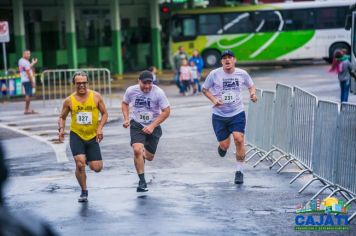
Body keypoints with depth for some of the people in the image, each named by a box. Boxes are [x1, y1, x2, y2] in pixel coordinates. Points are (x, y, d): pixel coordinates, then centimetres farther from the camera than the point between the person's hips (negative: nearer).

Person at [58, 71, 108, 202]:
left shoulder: (96, 97, -4)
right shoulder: (69, 101, -3)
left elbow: (104, 114, 4)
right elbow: (62, 117, 9)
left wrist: (100, 128, -11)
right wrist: (61, 129, -10)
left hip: (92, 136, 1)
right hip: (76, 135, -1)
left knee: (97, 168, -2)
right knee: (80, 164, -19)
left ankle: (88, 159, 36)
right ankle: (84, 192, 3)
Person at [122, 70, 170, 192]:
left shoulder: (158, 92, -18)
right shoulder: (131, 90, -11)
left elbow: (166, 111, -13)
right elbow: (125, 103, 10)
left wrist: (152, 126, -19)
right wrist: (126, 118, -4)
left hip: (153, 127, 0)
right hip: (136, 125, 0)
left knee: (149, 157, 6)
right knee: (137, 150, -23)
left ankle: (144, 154, 47)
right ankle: (142, 182, -12)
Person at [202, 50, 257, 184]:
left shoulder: (242, 74, -2)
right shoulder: (214, 74, -6)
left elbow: (251, 86, 16)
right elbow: (204, 89, 6)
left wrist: (252, 93, -7)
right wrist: (213, 99, -11)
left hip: (237, 113, 0)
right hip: (219, 115, 0)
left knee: (239, 139, -18)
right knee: (224, 145, 0)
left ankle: (239, 171, -2)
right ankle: (222, 147, 42)